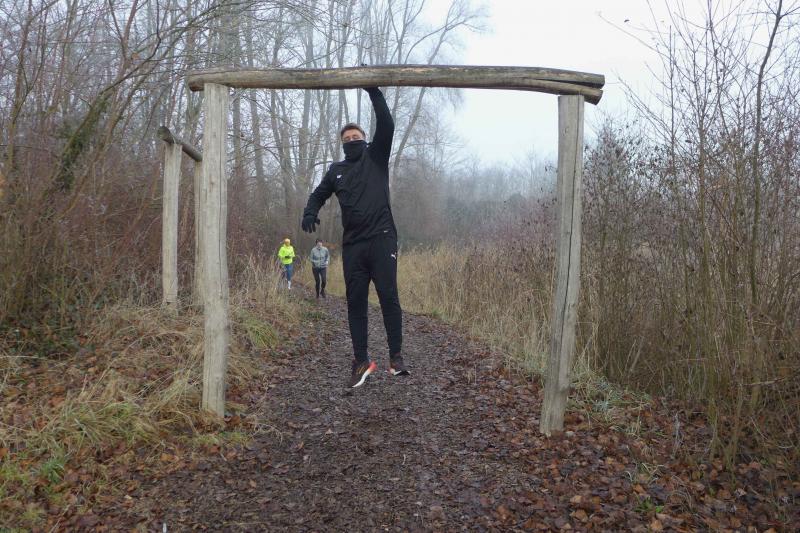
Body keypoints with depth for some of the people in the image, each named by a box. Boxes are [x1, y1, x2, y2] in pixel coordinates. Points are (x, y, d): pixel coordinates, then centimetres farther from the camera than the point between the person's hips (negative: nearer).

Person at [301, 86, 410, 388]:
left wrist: (374, 91, -9)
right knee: (355, 302, 2)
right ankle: (361, 361, 7)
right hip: (352, 245, 4)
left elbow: (386, 126, -2)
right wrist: (310, 213, 3)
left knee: (388, 296, -9)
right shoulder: (336, 171, 20)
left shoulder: (376, 157, 11)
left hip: (381, 239, -4)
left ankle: (396, 356, -2)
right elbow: (319, 195, 25)